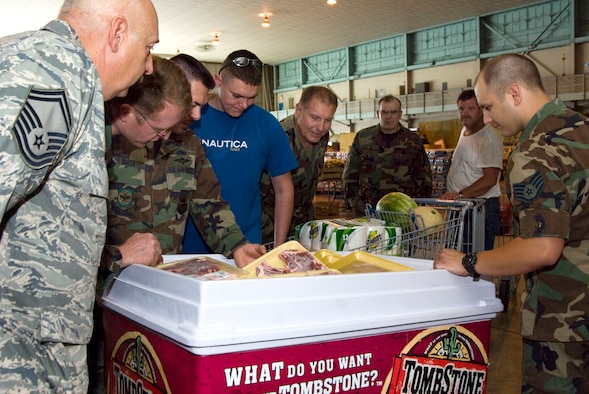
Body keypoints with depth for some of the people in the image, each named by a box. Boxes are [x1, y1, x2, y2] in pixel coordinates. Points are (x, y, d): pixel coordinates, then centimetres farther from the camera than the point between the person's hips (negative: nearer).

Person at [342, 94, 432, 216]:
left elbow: (423, 177, 10)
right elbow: (350, 175, 10)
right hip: (367, 212, 0)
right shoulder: (362, 138, 8)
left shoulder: (413, 141, 9)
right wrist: (357, 205, 1)